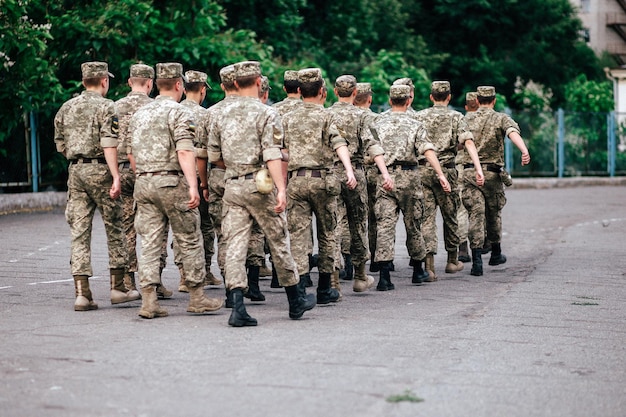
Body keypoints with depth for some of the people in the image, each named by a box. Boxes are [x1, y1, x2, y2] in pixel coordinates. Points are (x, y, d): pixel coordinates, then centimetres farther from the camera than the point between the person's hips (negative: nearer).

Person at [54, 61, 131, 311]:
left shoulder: (66, 108, 12)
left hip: (75, 170, 5)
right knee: (114, 228, 7)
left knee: (79, 231, 3)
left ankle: (82, 293, -2)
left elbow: (60, 145, 16)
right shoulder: (106, 106, -7)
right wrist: (116, 177, -19)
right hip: (99, 170, -5)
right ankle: (117, 288, 11)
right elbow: (109, 145, -17)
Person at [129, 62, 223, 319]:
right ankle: (197, 298, 11)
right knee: (189, 241, 5)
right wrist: (193, 186, -23)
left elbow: (132, 154, 18)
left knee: (150, 243, 5)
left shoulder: (138, 115, 15)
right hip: (172, 182, -6)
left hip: (143, 183, 6)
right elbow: (185, 152, -18)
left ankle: (149, 302, -1)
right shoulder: (179, 113, -8)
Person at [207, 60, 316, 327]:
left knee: (235, 245, 1)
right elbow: (272, 156, -18)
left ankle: (237, 307, -11)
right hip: (259, 185, -4)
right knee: (278, 242, 9)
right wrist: (281, 189, -23)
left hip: (232, 186, 4)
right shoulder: (266, 113, -7)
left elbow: (213, 156, 14)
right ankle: (296, 302, 23)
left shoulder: (221, 115, 9)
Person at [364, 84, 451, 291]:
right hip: (408, 177, 0)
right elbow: (428, 150, -9)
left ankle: (384, 274, -18)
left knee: (385, 225, -6)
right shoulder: (415, 125, 4)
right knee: (413, 225, 13)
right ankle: (418, 270, 27)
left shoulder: (377, 124, 9)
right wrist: (441, 175, -15)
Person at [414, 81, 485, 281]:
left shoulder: (419, 117, 10)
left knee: (427, 217, -3)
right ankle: (452, 260, 28)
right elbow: (468, 142, -10)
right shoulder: (456, 117, 3)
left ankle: (429, 265, -17)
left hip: (422, 170, 1)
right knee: (450, 216, 15)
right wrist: (478, 169, -17)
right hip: (445, 170, -1)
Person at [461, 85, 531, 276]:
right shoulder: (501, 119, 1)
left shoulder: (466, 119, 8)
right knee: (494, 213, 19)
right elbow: (513, 133, -19)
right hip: (492, 173, 0)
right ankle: (496, 253, 35)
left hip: (469, 172, 1)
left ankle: (477, 259, -18)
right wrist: (525, 151, -35)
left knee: (476, 214, -4)